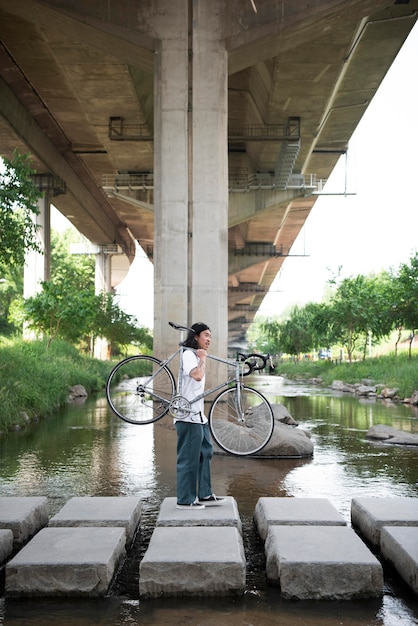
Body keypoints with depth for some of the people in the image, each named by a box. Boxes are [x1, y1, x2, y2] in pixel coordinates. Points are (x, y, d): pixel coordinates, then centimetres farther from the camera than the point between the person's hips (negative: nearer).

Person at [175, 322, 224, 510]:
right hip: (188, 416, -11)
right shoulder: (188, 355, -13)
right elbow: (197, 376, -31)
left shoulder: (196, 356, 19)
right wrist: (203, 358, -15)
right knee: (188, 458, -4)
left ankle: (204, 495, 23)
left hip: (198, 415, 11)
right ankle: (185, 500, 3)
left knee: (205, 452, 14)